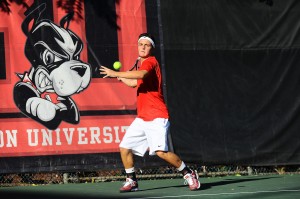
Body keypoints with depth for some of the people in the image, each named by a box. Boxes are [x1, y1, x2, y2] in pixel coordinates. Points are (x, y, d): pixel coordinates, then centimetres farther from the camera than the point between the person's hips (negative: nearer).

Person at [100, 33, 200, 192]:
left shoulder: (150, 62, -9)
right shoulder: (142, 64, 19)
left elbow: (141, 74, -32)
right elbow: (135, 83, 38)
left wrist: (116, 73, -29)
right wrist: (119, 77, 37)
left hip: (156, 117, -9)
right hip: (142, 118, 9)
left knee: (161, 151, -20)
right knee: (125, 147, 5)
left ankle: (189, 174, -5)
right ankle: (131, 181, 17)